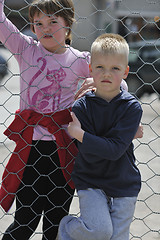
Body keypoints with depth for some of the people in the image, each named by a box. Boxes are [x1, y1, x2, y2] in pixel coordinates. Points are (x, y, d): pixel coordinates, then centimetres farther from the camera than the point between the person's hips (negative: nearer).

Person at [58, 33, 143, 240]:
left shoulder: (132, 107, -9)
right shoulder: (82, 106, -6)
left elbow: (117, 149, -20)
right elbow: (89, 155, -12)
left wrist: (79, 134, -20)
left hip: (124, 183, 1)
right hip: (90, 181, -1)